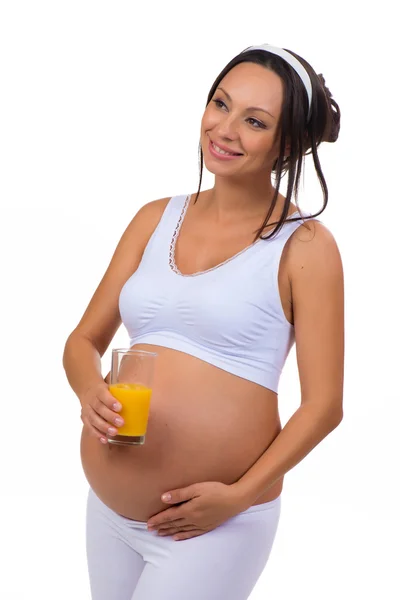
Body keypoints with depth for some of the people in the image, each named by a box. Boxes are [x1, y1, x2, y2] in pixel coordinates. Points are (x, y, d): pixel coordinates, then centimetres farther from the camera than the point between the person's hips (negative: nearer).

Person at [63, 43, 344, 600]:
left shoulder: (303, 244, -7)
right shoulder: (156, 219, 6)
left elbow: (324, 403, -8)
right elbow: (85, 339, 8)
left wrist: (239, 495, -16)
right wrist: (92, 392, -12)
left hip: (214, 525, -5)